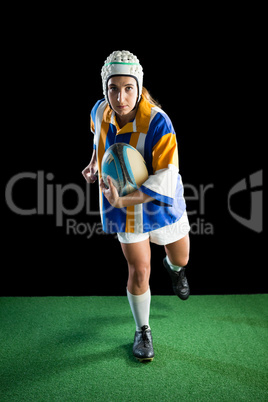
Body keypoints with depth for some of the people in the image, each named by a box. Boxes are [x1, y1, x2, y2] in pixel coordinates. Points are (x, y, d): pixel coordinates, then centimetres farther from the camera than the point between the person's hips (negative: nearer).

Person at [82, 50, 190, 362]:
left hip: (160, 203, -1)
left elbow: (165, 181, -33)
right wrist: (94, 164, 6)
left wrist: (122, 201, -39)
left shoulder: (157, 122, -30)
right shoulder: (100, 111, -14)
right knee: (139, 271, 1)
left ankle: (174, 268, 63)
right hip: (121, 202, 2)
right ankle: (142, 331, 27)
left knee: (180, 258, 21)